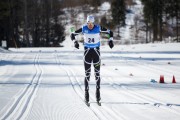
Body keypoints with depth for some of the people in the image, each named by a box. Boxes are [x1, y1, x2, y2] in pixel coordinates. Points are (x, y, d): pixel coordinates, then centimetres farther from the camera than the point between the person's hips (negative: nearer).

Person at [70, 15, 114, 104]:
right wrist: (75, 41, -17)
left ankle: (98, 91, 12)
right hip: (87, 52, 0)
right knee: (87, 73, -1)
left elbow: (110, 32, 2)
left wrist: (110, 40, -14)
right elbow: (73, 34, 2)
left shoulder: (98, 28, -9)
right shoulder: (83, 29, -7)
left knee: (97, 73, 1)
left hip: (96, 52, 0)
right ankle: (86, 93, 5)